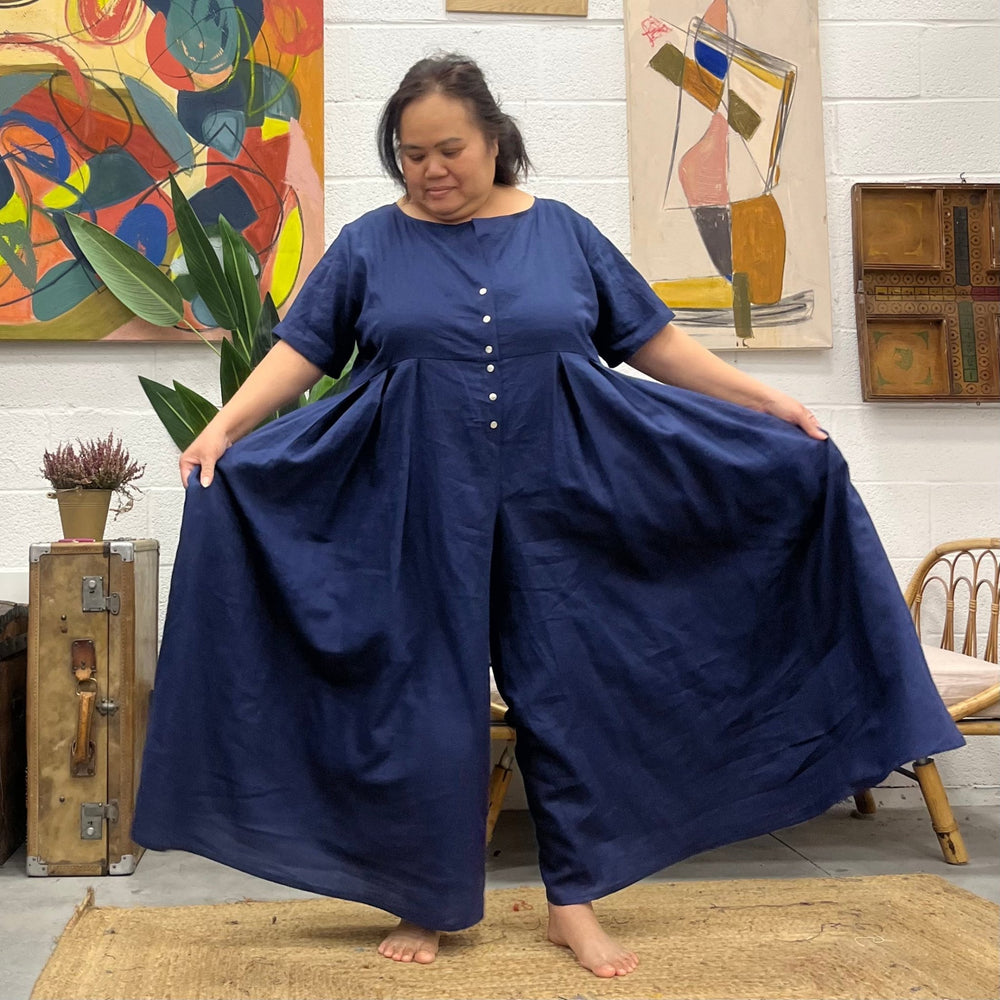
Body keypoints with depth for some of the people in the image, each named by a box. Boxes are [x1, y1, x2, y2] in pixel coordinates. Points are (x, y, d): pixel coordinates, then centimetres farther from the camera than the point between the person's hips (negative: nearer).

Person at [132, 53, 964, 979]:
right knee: (421, 707, 4)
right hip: (419, 514, -1)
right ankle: (425, 904, 22)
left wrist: (768, 403, 2)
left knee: (567, 696, 5)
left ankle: (575, 902, 20)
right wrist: (224, 429, -13)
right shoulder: (370, 245, 4)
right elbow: (300, 352, 1)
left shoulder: (563, 234, 6)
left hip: (552, 511, 1)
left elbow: (656, 343, 7)